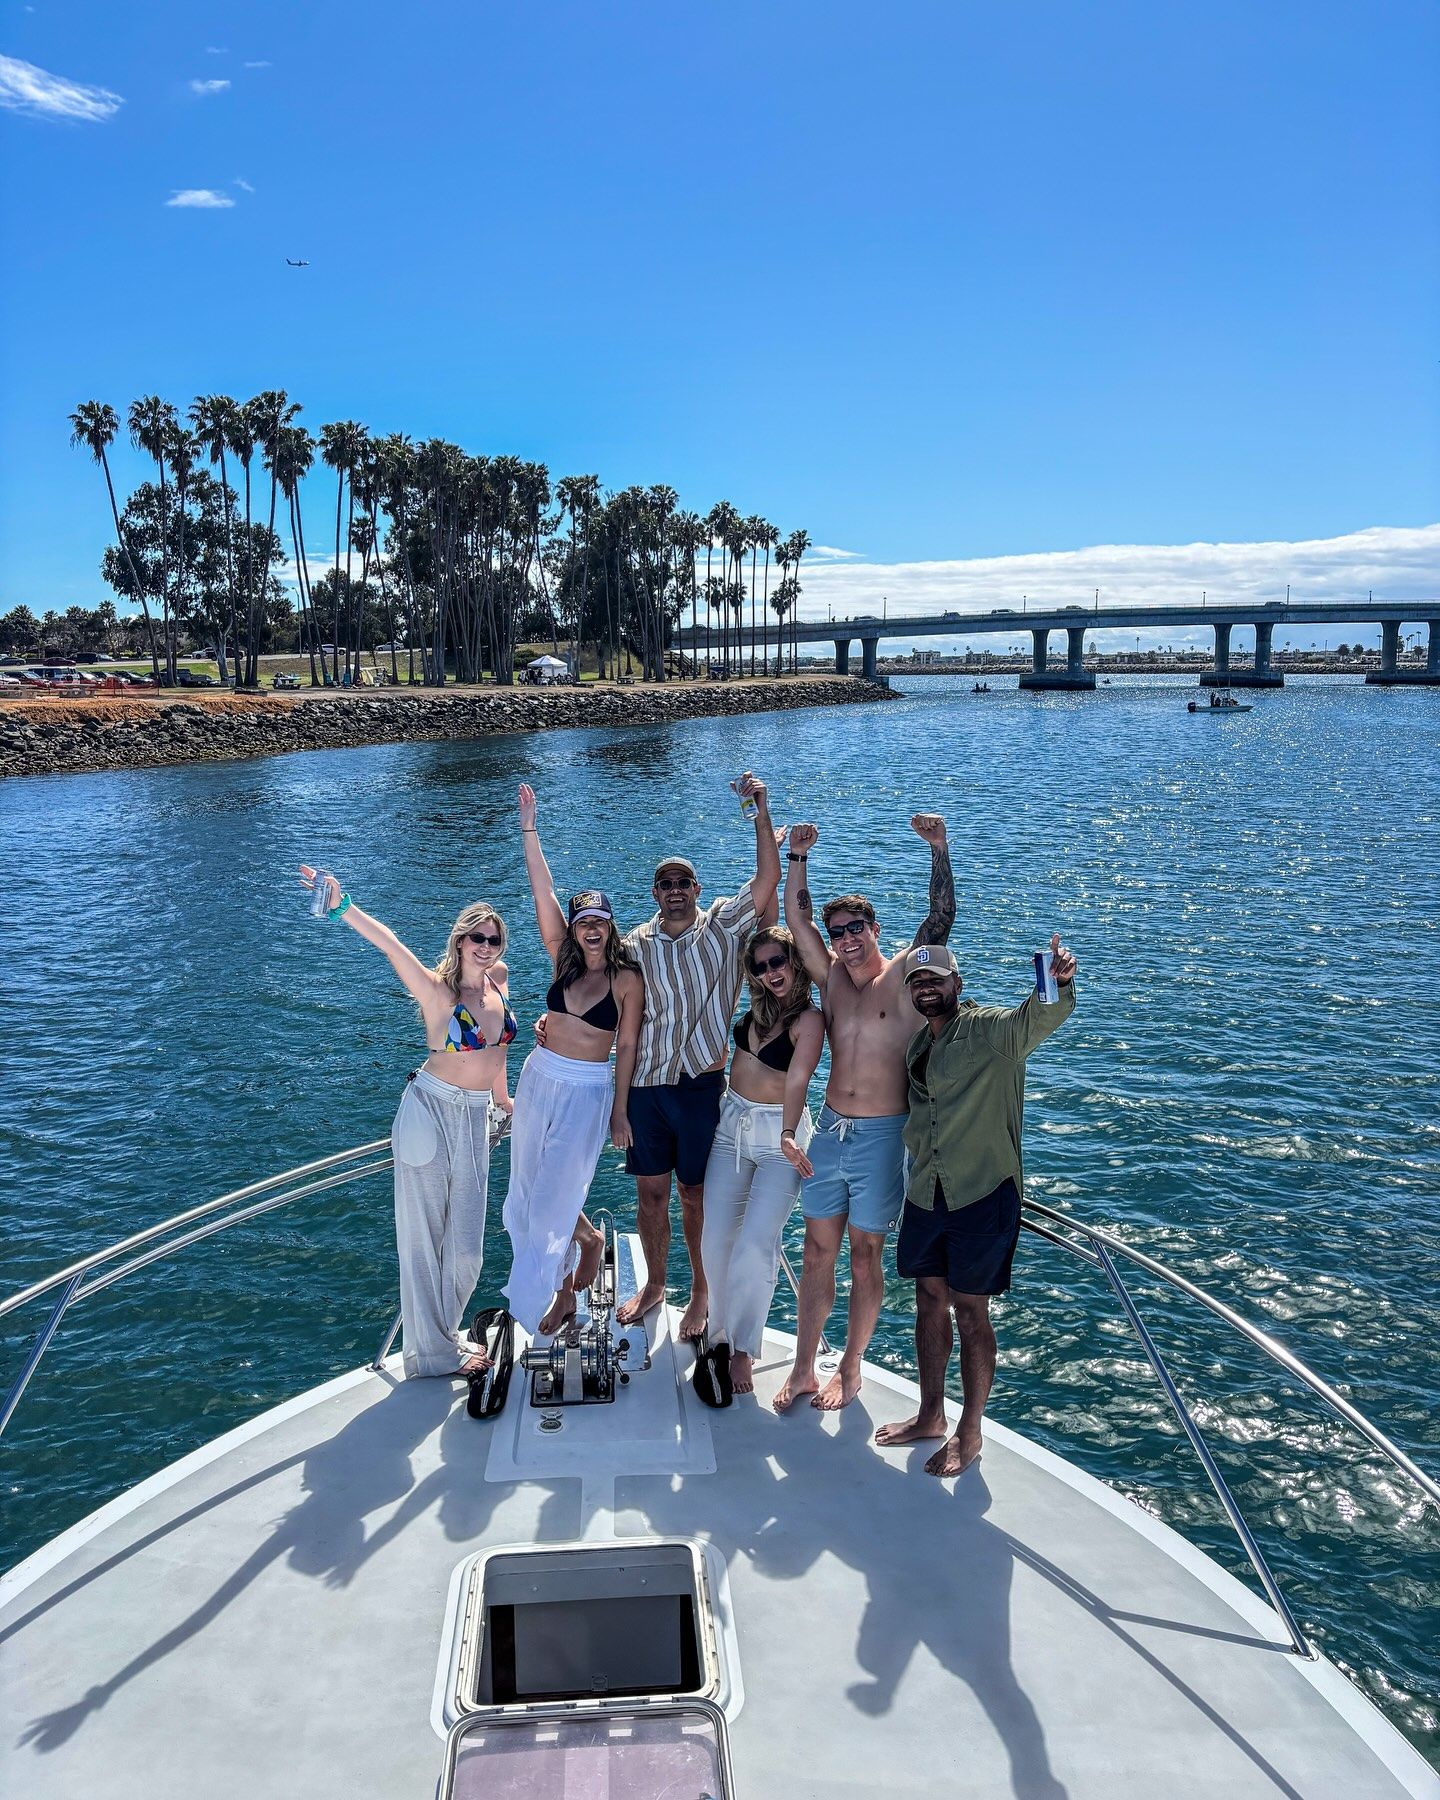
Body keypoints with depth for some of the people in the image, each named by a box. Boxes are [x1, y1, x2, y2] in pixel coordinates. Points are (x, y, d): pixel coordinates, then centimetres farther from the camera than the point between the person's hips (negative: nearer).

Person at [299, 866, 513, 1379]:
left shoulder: (499, 981, 2)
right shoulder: (438, 990, -15)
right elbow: (391, 946, -31)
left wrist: (501, 1097, 27)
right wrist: (342, 907, -45)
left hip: (476, 1120, 5)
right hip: (431, 1111, -5)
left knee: (465, 1244, 9)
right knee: (424, 1234, 6)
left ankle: (444, 1334, 30)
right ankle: (432, 1351, 19)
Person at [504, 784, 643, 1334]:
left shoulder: (627, 980, -7)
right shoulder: (565, 960, 2)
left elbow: (626, 1047, -3)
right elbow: (542, 891, -4)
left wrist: (619, 1111, -2)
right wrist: (528, 827, -9)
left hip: (587, 1093, -5)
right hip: (538, 1081, 5)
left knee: (552, 1199, -3)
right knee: (530, 1190, 13)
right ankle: (586, 1240, 39)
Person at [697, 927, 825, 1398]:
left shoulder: (809, 1019, -14)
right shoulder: (757, 1006, 4)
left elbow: (797, 1079, -28)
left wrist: (788, 1135, -41)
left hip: (779, 1134, -6)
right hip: (732, 1125, 6)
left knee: (755, 1244, -12)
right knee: (716, 1240, 2)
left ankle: (742, 1350, 3)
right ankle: (721, 1335, 20)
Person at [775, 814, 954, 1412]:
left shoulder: (903, 976, -5)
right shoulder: (832, 978, 8)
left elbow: (941, 918, -16)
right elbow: (797, 919, 7)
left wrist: (939, 849, -23)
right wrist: (798, 856, 2)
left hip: (882, 1137, -4)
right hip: (830, 1131, 5)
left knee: (865, 1255, 7)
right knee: (817, 1251, 9)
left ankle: (850, 1370, 22)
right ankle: (803, 1369, 20)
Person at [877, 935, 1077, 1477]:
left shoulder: (988, 1028, -12)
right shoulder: (917, 1045, 12)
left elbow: (1036, 1020, -35)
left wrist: (1058, 986, -54)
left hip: (982, 1193, -7)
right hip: (926, 1194, 7)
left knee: (970, 1312, 3)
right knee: (930, 1302, 16)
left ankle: (969, 1434, 20)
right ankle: (931, 1416, 33)